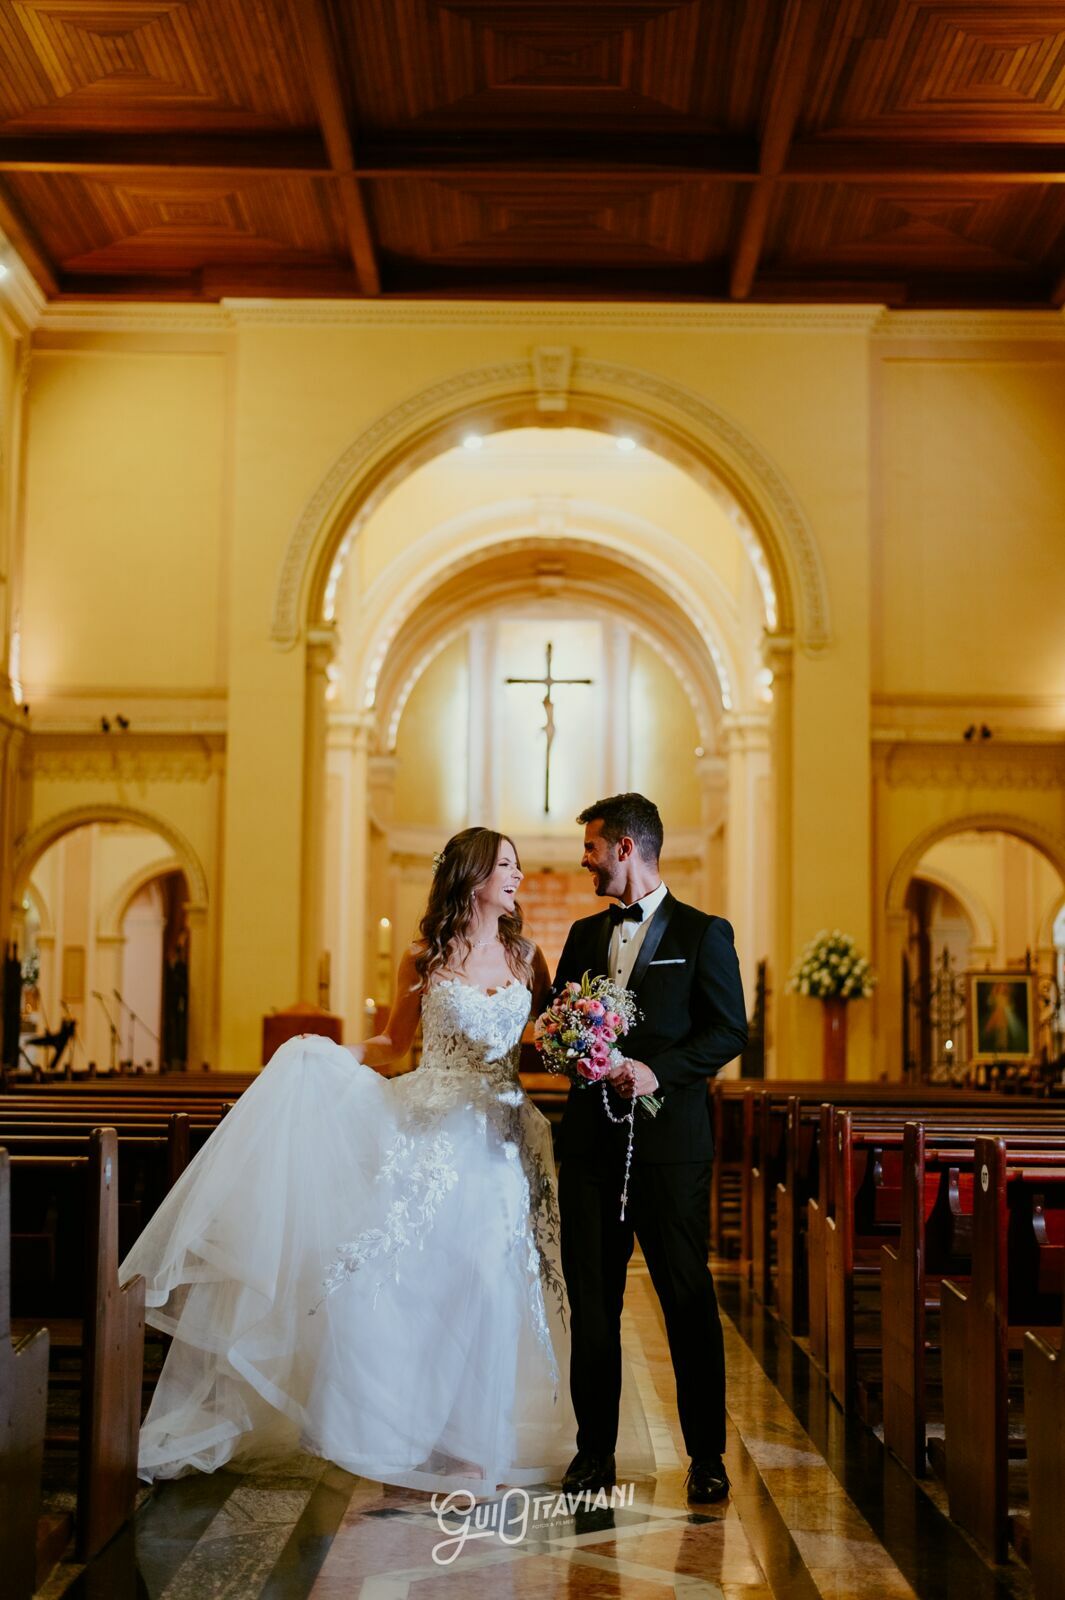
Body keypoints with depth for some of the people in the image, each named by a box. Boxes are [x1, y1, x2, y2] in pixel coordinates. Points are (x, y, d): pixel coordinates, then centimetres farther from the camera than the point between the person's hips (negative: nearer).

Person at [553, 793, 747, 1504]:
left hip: (669, 1139, -5)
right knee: (592, 1299, 7)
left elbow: (730, 1030, -6)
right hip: (592, 1138, 5)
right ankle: (595, 1451, 16)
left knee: (688, 1297, 1)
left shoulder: (703, 933, 0)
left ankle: (707, 1454, 12)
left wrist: (658, 1070, -18)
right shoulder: (586, 934, 16)